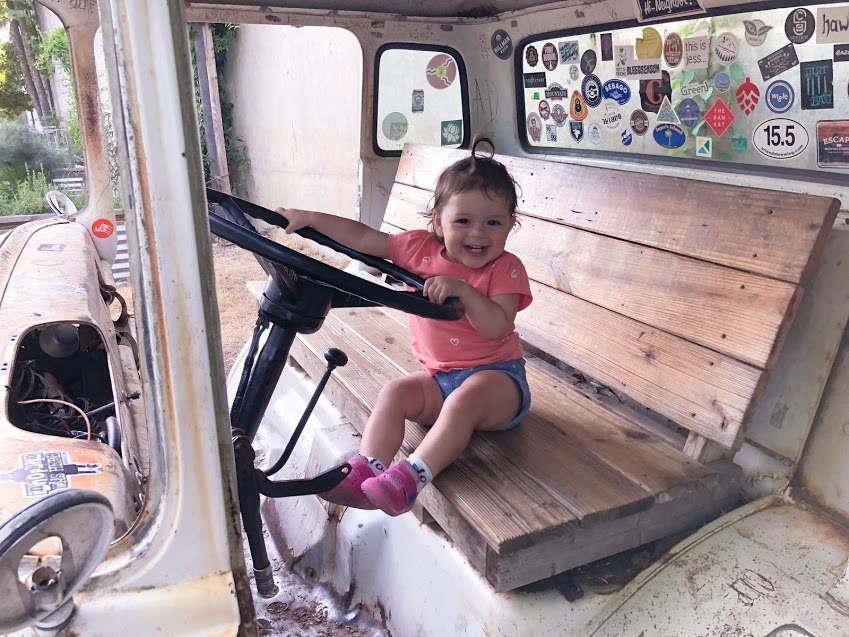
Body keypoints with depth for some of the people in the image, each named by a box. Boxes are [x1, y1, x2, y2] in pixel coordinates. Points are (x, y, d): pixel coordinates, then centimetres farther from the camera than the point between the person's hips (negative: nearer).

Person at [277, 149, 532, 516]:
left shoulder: (505, 269, -9)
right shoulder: (421, 248, 1)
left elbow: (497, 326, -22)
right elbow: (363, 238, 3)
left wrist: (462, 290, -34)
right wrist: (309, 218, -2)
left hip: (496, 375, -4)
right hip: (438, 375, 5)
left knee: (464, 399, -35)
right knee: (395, 393, -19)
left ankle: (412, 477, -39)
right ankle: (366, 470, -24)